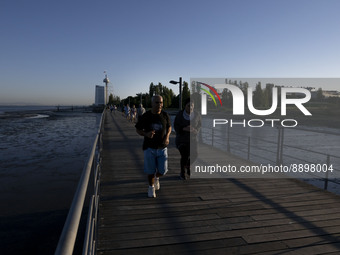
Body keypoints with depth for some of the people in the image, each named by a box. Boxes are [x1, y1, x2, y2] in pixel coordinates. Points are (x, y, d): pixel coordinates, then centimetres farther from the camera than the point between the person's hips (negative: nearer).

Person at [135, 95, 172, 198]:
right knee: (150, 170, 6)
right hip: (149, 147, -1)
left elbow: (169, 127, 14)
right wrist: (146, 134, -20)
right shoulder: (145, 116, -9)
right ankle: (151, 187, 34)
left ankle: (156, 177, 38)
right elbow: (138, 129, 1)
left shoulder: (165, 115, -3)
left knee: (162, 171, 1)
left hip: (162, 147, 2)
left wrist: (167, 136, -6)